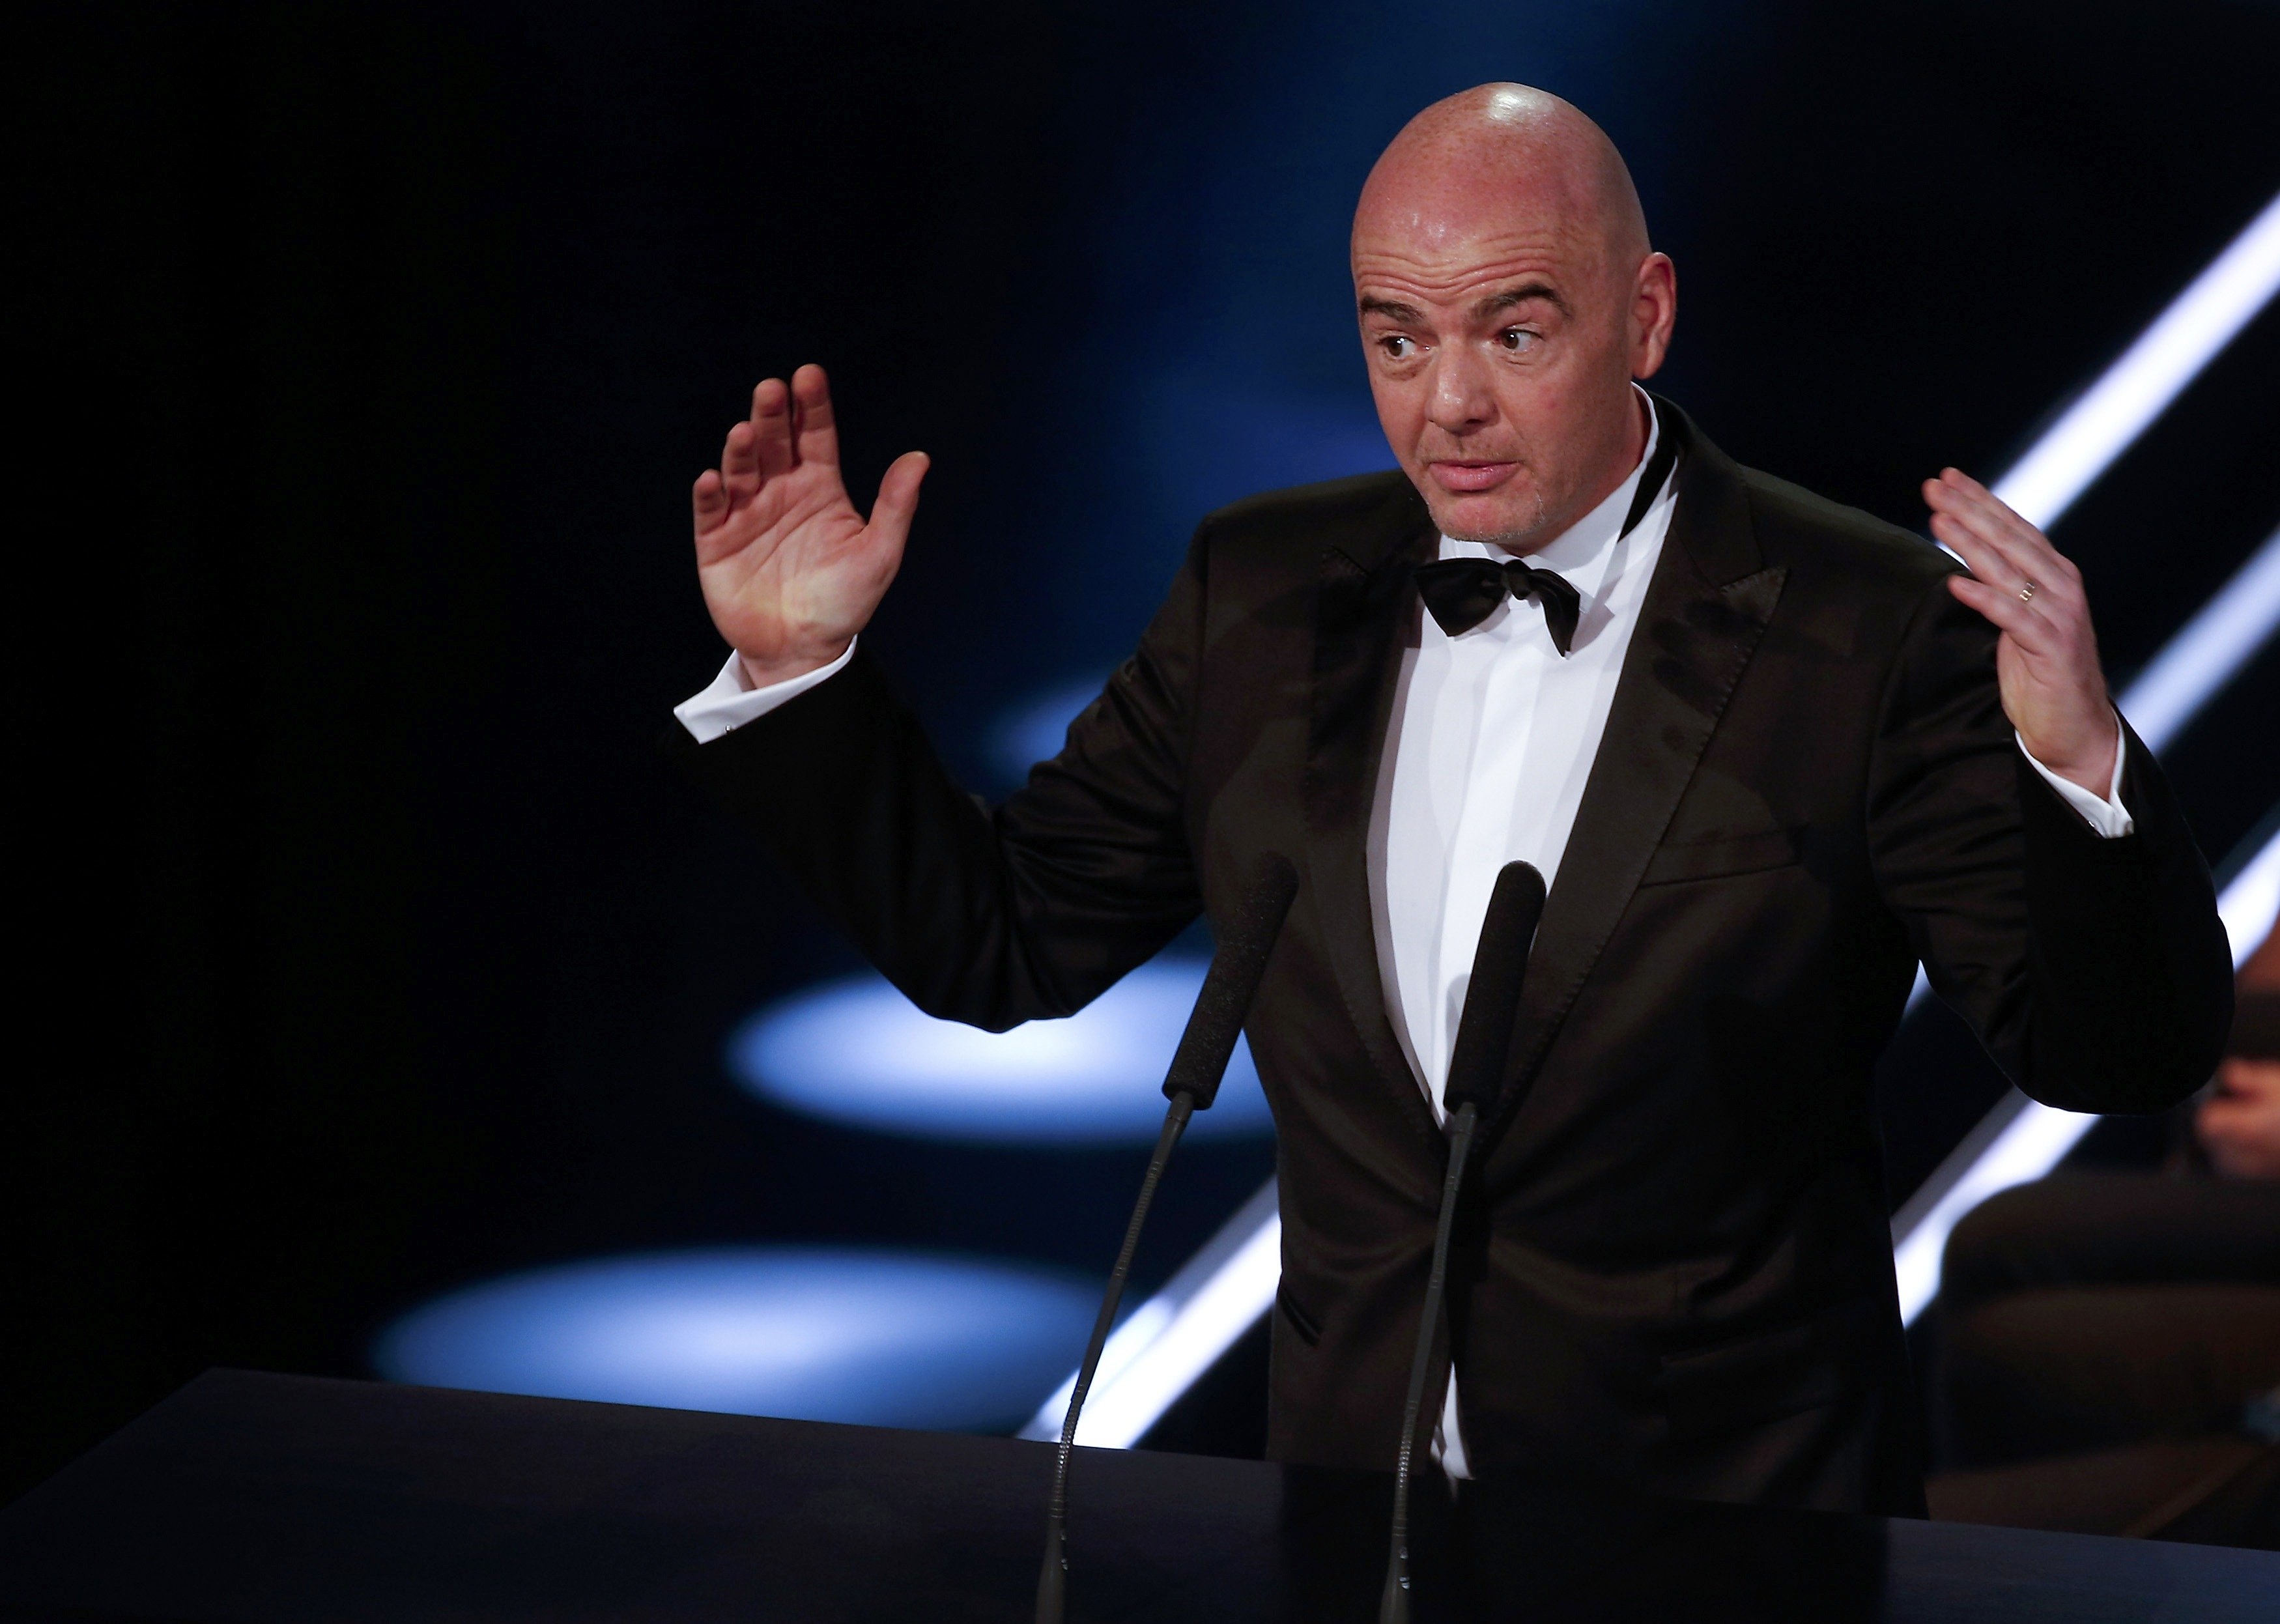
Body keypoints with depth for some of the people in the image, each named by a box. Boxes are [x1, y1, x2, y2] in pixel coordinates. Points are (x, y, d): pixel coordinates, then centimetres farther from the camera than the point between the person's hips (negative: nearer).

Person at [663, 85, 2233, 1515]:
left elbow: (2123, 1056, -13)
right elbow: (999, 943, 8)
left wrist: (2079, 760, -31)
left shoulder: (1868, 629, -11)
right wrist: (801, 670, -3)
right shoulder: (1263, 593, 3)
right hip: (1351, 1484, 3)